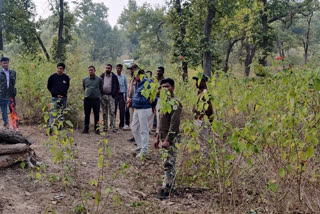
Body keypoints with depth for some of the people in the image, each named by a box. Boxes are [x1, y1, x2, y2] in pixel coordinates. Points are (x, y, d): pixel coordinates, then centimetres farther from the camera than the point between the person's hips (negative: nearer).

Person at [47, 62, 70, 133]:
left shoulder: (66, 77, 6)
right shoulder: (52, 77, -2)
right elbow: (48, 86, 7)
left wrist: (64, 93, 10)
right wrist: (54, 93, 4)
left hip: (63, 98, 3)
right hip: (55, 98, -3)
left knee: (62, 114, 10)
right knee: (53, 114, -10)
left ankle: (60, 129, 20)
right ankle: (50, 128, -12)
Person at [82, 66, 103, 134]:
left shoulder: (99, 79, 1)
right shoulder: (85, 80, 8)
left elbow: (101, 89, 11)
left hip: (96, 99, -2)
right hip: (87, 99, 2)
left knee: (96, 115, 3)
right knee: (87, 114, 5)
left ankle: (97, 128, 11)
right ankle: (86, 128, 13)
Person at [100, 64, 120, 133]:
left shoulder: (114, 77, 2)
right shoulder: (102, 76, 8)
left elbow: (117, 87, 3)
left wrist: (114, 95, -6)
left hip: (111, 96, -2)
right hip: (103, 96, 3)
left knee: (112, 112, -7)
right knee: (104, 112, 8)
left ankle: (113, 127, -5)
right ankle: (105, 127, 14)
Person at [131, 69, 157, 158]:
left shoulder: (147, 84, -19)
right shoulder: (137, 83, 9)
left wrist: (152, 106, -3)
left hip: (144, 110, -9)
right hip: (136, 109, 9)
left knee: (143, 130, -1)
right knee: (134, 128, 17)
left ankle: (144, 150, 9)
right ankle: (140, 145, 32)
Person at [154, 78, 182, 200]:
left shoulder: (175, 103, -15)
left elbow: (174, 123, -21)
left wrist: (168, 140, -24)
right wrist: (158, 138, 20)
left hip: (171, 138, -9)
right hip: (164, 137, 9)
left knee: (168, 163, -7)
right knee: (170, 163, 16)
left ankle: (166, 189, -3)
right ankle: (170, 184, 25)